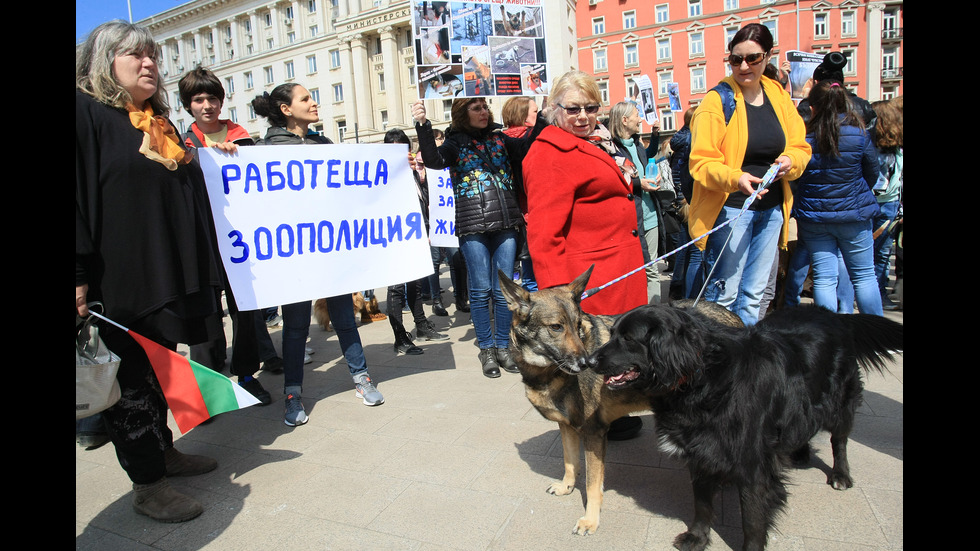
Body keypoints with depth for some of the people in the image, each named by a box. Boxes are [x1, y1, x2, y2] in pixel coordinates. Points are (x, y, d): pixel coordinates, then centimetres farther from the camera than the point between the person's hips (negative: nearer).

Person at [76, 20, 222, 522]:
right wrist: (79, 274, -21)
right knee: (130, 378, 2)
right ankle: (147, 485, 13)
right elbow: (77, 194, -15)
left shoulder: (159, 123, 17)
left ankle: (161, 451, 31)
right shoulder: (85, 112, -7)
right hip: (119, 278, -7)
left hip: (167, 271, 8)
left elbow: (187, 194, 26)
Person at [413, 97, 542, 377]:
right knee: (481, 289, 1)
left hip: (505, 223, 3)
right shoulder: (455, 144, 6)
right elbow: (434, 160, -13)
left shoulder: (499, 139, 14)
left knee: (503, 289, 5)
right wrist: (423, 125, -24)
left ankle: (503, 346, 19)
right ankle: (486, 349, 15)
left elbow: (527, 147, -2)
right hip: (473, 226, -2)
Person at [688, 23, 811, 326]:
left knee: (754, 293, 13)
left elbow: (800, 147, 15)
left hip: (772, 208, 6)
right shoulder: (717, 99, -8)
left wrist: (790, 160, -8)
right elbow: (701, 162, -13)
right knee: (723, 295, -4)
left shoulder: (779, 96, 9)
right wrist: (735, 178, -30)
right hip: (731, 208, -6)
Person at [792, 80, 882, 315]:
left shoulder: (805, 138, -9)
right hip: (854, 216, 0)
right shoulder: (859, 135, -7)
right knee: (864, 276, 12)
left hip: (813, 218, 0)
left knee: (823, 278, 5)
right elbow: (873, 174, 5)